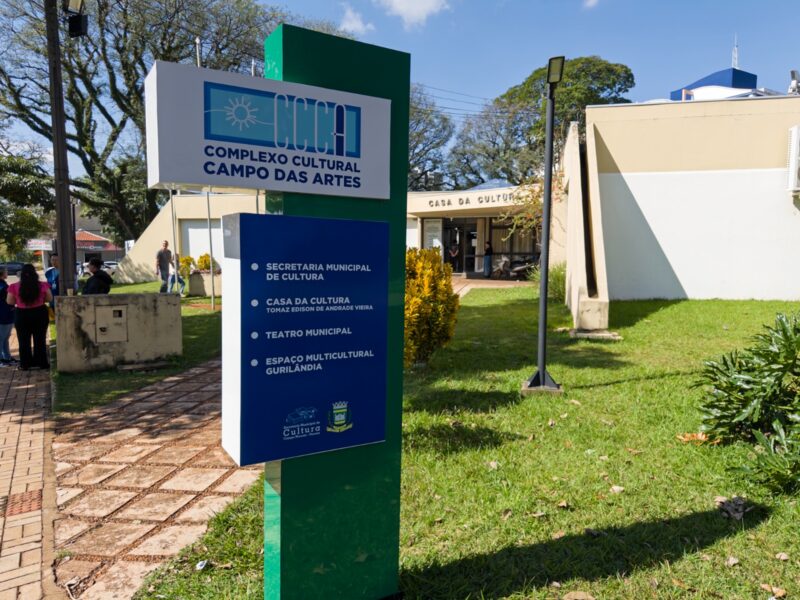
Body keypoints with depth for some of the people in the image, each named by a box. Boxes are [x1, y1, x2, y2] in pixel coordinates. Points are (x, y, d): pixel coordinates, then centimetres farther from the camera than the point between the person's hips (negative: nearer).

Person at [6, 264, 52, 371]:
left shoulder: (14, 287, -11)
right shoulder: (43, 285, -12)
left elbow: (10, 302, -2)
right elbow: (50, 299, -2)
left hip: (22, 315, 0)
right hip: (40, 314, 0)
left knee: (24, 341, 13)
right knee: (40, 340, 12)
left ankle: (25, 364, 18)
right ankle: (42, 363, 18)